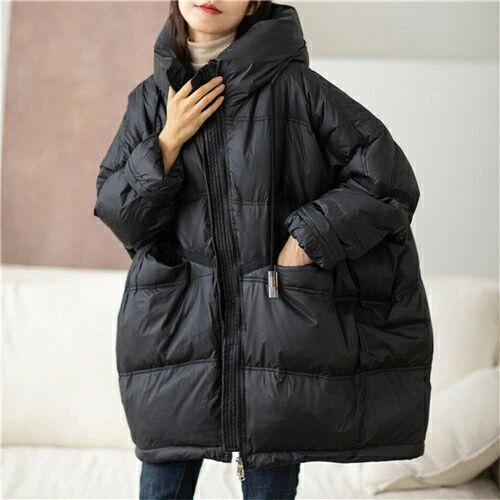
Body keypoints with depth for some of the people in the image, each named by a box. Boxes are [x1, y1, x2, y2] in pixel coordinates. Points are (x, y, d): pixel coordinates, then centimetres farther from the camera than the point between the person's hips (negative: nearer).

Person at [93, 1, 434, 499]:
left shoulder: (293, 85, -3)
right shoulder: (150, 99, 9)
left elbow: (387, 177, -4)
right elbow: (115, 213, 6)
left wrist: (306, 240, -9)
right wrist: (169, 141, -6)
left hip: (277, 326, -3)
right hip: (176, 326, 3)